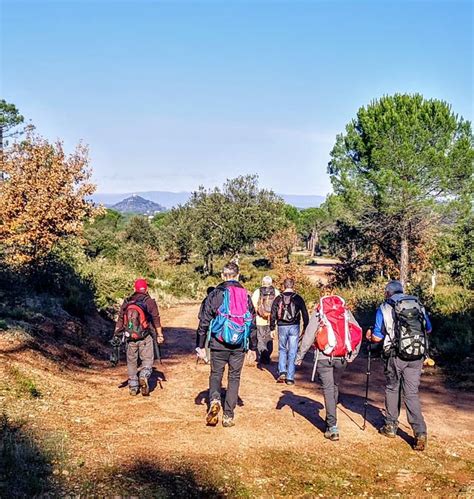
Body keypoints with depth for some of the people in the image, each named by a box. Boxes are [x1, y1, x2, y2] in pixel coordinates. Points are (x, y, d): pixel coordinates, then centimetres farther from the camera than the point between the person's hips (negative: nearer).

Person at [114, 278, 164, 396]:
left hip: (130, 337, 3)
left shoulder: (126, 302, 7)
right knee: (147, 359, 4)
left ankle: (133, 387, 13)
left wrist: (117, 335, 16)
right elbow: (156, 319, -5)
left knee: (131, 361, 12)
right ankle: (144, 376, -23)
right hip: (145, 338, -3)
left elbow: (120, 319, 10)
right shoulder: (150, 302, -3)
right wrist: (160, 335, 1)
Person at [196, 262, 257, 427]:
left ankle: (214, 400, -12)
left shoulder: (215, 295, -4)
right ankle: (228, 416, 12)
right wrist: (253, 347, 16)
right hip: (239, 346, 2)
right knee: (234, 378, 11)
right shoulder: (246, 296, 4)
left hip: (218, 345, -2)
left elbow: (204, 322, -4)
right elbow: (252, 323, 8)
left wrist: (200, 346, 3)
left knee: (215, 374, 14)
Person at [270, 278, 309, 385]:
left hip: (282, 327, 1)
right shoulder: (298, 299, 1)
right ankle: (290, 378, 4)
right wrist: (305, 328, 9)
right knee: (292, 353, 4)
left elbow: (273, 315, 3)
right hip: (294, 327, -1)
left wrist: (272, 328, 9)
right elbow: (305, 314, 2)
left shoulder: (278, 299, 3)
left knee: (282, 350, 18)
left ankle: (282, 372, 3)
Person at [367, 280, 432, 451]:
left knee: (392, 389, 17)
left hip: (396, 355, -2)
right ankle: (420, 432, -6)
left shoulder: (384, 308, -1)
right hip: (417, 355, 3)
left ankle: (391, 426, 25)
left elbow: (377, 337, -3)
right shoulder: (418, 305, 10)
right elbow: (428, 329, 21)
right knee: (411, 393, 6)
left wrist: (369, 336, 19)